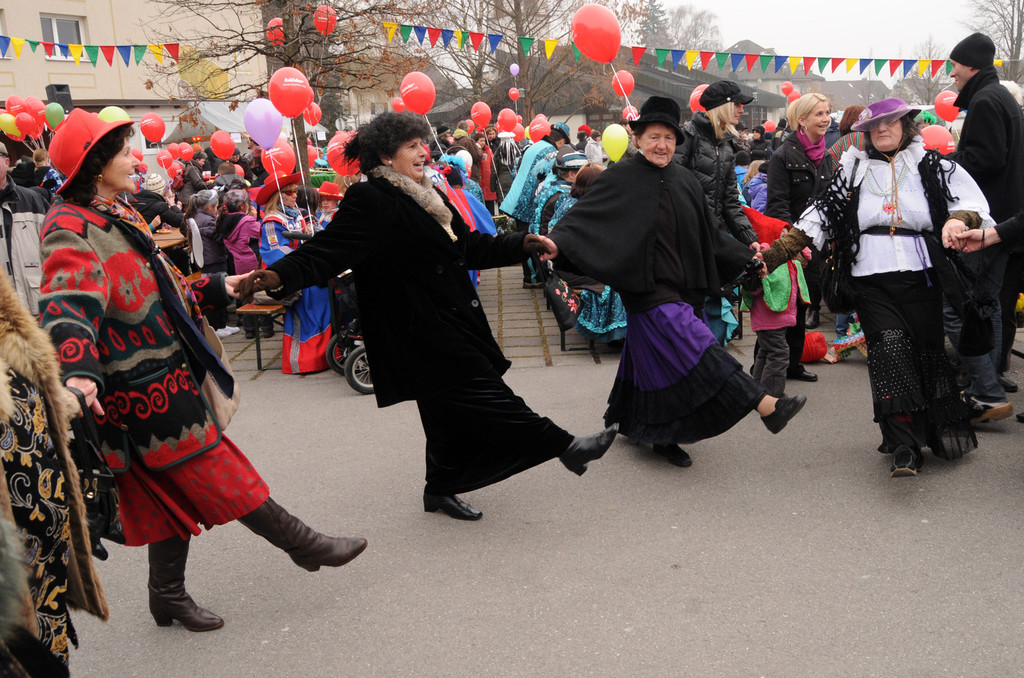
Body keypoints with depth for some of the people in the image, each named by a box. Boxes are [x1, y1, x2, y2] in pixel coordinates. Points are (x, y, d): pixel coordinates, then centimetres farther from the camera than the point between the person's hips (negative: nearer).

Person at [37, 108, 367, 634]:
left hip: (171, 374, 10)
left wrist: (216, 288, 33)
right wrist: (78, 368, -51)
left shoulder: (118, 215, 14)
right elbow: (70, 304, -35)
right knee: (217, 474, 1)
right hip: (143, 388, -10)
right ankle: (304, 545, 13)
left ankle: (169, 596, 29)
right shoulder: (71, 230, -17)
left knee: (179, 487, 16)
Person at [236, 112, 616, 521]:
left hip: (452, 325, 9)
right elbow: (328, 250, -20)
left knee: (453, 410, 14)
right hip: (420, 332, -9)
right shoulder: (370, 202, -14)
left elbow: (469, 246, 19)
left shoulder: (427, 196, 14)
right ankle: (562, 446, 4)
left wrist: (523, 244, 13)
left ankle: (441, 490, 30)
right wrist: (278, 276, -36)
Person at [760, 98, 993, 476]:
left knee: (928, 351, 6)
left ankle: (943, 434, 25)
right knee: (889, 345, -16)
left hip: (920, 278, 0)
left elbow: (970, 199, 0)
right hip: (871, 279, 0)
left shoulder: (931, 165, 7)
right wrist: (776, 252, -2)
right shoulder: (854, 169, 12)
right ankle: (904, 447, -19)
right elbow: (822, 212, 8)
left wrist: (959, 220, -24)